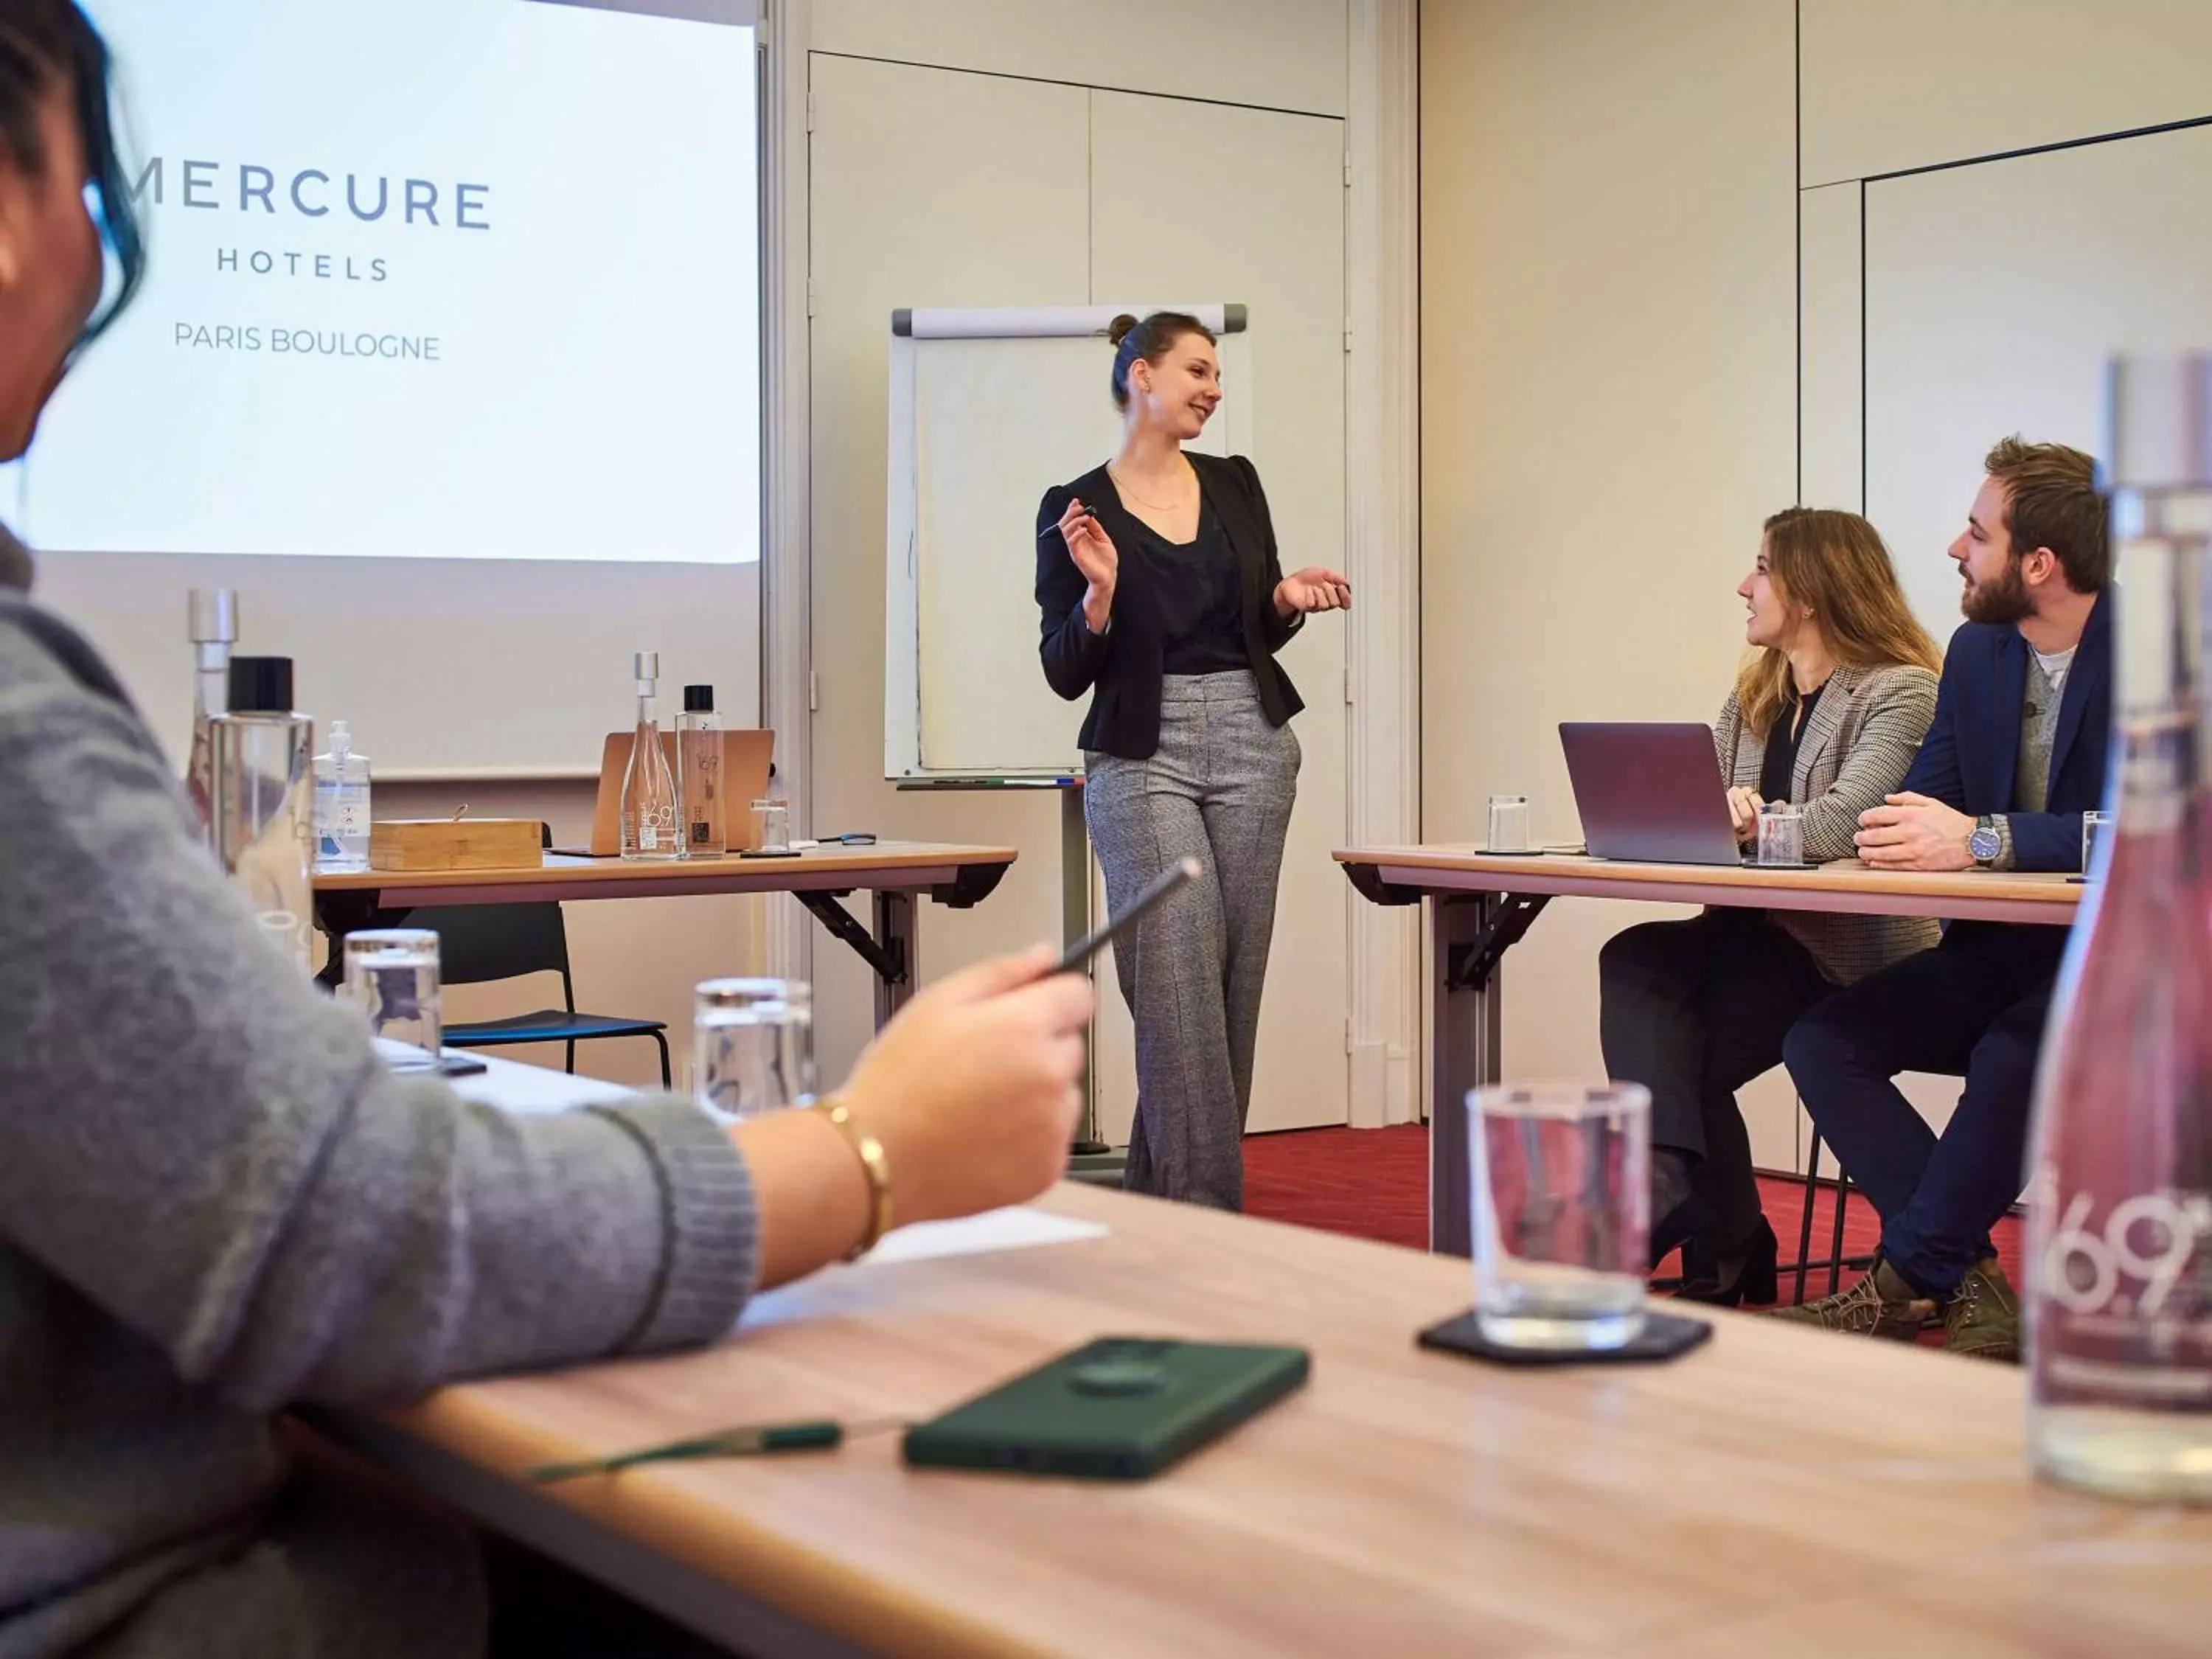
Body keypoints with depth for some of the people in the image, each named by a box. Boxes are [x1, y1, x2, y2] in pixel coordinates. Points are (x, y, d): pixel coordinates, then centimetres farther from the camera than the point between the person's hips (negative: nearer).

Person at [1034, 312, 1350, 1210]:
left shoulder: (1236, 484, 10)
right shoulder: (1075, 508, -1)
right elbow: (1066, 674, -3)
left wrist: (1288, 601, -5)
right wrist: (1100, 597, -20)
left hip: (1252, 745, 4)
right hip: (1144, 755, -4)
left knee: (1235, 981, 4)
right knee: (1180, 979, -13)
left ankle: (1157, 1188, 17)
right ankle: (1200, 1205, -7)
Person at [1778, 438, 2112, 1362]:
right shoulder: (1977, 651, 10)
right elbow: (1929, 799, 10)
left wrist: (1984, 839, -30)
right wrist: (1909, 830, -16)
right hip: (2001, 948, 7)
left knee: (2016, 1051, -36)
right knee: (1824, 1040, -13)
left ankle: (1907, 1283, -16)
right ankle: (1967, 1286, -18)